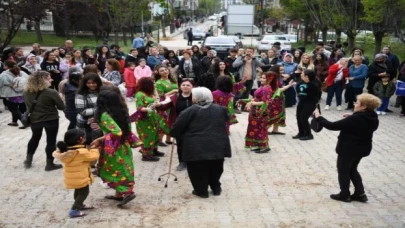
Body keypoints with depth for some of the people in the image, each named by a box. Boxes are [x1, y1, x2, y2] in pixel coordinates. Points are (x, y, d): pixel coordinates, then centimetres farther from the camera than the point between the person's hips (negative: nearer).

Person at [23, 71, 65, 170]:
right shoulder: (51, 92, -19)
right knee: (51, 141, 7)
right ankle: (49, 164, 13)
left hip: (34, 119, 5)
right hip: (51, 120, -5)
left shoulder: (26, 92, -3)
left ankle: (28, 159, 30)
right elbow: (62, 106, -12)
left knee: (35, 138, 26)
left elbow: (28, 106, 10)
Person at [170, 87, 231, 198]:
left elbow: (177, 127, -2)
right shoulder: (220, 109, 10)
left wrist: (174, 134, 16)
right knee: (215, 169, 21)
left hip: (197, 147, -4)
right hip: (218, 145, 5)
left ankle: (201, 191, 17)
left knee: (198, 170, 11)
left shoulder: (191, 111, -5)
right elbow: (227, 119, 26)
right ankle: (216, 188, 31)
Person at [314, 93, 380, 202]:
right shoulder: (373, 118, -4)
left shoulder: (355, 119, -27)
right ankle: (360, 194, 23)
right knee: (352, 170, 24)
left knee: (343, 171, 11)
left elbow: (332, 126, -24)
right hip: (362, 148, 8)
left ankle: (344, 195, 22)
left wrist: (319, 117, -13)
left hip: (348, 149, -8)